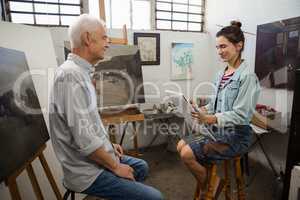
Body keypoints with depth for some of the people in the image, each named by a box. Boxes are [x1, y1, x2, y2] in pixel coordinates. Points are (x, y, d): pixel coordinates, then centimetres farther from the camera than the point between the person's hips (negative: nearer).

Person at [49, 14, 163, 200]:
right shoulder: (71, 74, -25)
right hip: (88, 171, -10)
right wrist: (116, 167, -16)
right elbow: (84, 138, -29)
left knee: (141, 167, 24)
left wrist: (109, 143, 13)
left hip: (95, 156, 10)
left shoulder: (80, 71, 7)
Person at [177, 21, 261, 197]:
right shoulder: (222, 73, 6)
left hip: (235, 136, -8)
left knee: (187, 154, -13)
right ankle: (208, 181, 23)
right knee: (181, 146, 4)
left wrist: (211, 119, -31)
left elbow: (241, 114, -22)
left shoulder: (247, 76, -18)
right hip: (218, 130, 8)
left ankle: (207, 190, 16)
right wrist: (203, 110, -6)